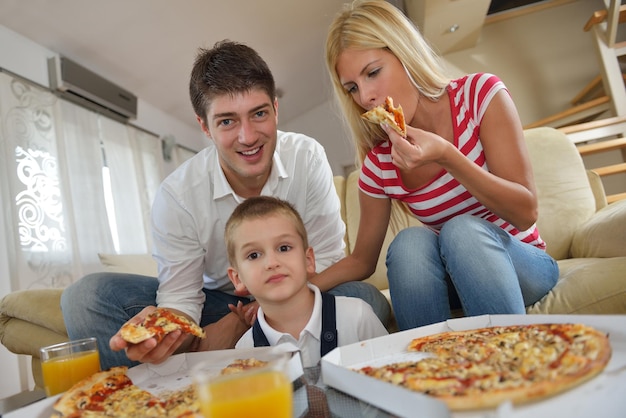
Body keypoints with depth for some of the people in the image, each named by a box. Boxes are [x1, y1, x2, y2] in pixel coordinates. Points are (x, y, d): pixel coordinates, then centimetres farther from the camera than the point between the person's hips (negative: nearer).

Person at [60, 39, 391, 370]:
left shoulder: (308, 158, -17)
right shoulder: (177, 196, -19)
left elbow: (325, 262, -15)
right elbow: (180, 297, -15)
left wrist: (243, 322, -23)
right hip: (216, 300, 0)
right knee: (86, 296, -17)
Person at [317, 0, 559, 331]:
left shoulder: (480, 94, -13)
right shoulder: (378, 164, -7)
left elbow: (526, 213, -16)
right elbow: (361, 260, 1)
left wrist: (447, 157, -32)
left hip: (523, 264, -1)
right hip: (446, 279, 2)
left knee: (462, 228, -32)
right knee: (408, 242, -30)